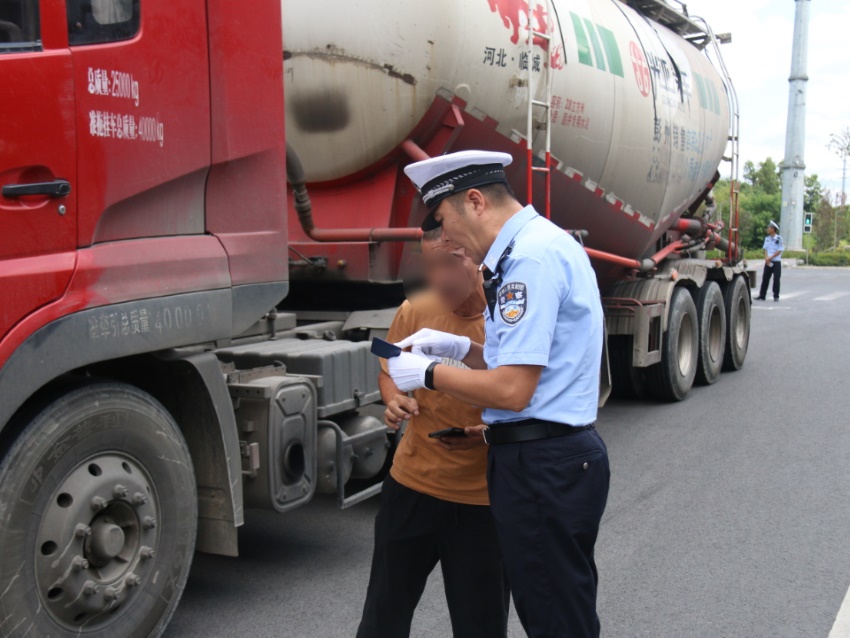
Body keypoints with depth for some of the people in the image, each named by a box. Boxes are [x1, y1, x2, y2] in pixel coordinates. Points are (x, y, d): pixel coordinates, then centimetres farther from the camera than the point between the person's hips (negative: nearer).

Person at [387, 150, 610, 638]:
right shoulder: (544, 243, 14)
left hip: (542, 466, -11)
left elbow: (512, 389, -24)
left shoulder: (532, 257, -19)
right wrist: (457, 347, 11)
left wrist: (427, 373, -10)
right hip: (559, 453, 11)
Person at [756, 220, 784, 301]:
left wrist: (770, 258, -14)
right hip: (768, 262, 5)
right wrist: (766, 258, -6)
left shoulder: (779, 239, -9)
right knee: (765, 278, 4)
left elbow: (779, 251, -10)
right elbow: (766, 250, 10)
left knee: (776, 279, -3)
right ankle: (762, 295, 8)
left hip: (776, 262, -5)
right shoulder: (767, 238, 9)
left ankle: (776, 296, 5)